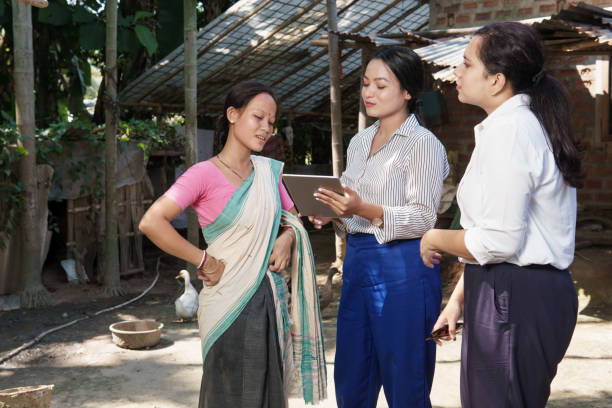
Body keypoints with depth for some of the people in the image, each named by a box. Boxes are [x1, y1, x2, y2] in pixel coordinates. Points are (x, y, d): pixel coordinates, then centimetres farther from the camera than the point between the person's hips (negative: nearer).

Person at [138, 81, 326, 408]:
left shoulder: (269, 172, 8)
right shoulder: (205, 174, -11)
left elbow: (292, 219, 21)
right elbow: (151, 222, -20)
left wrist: (287, 237, -2)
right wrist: (203, 261, -15)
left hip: (270, 299, 6)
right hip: (230, 303, -6)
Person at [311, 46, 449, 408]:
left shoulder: (423, 143, -7)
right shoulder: (360, 142, 16)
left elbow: (424, 218, -14)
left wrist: (364, 209, -25)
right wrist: (332, 215, 2)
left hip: (402, 270, -7)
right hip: (357, 263, 7)